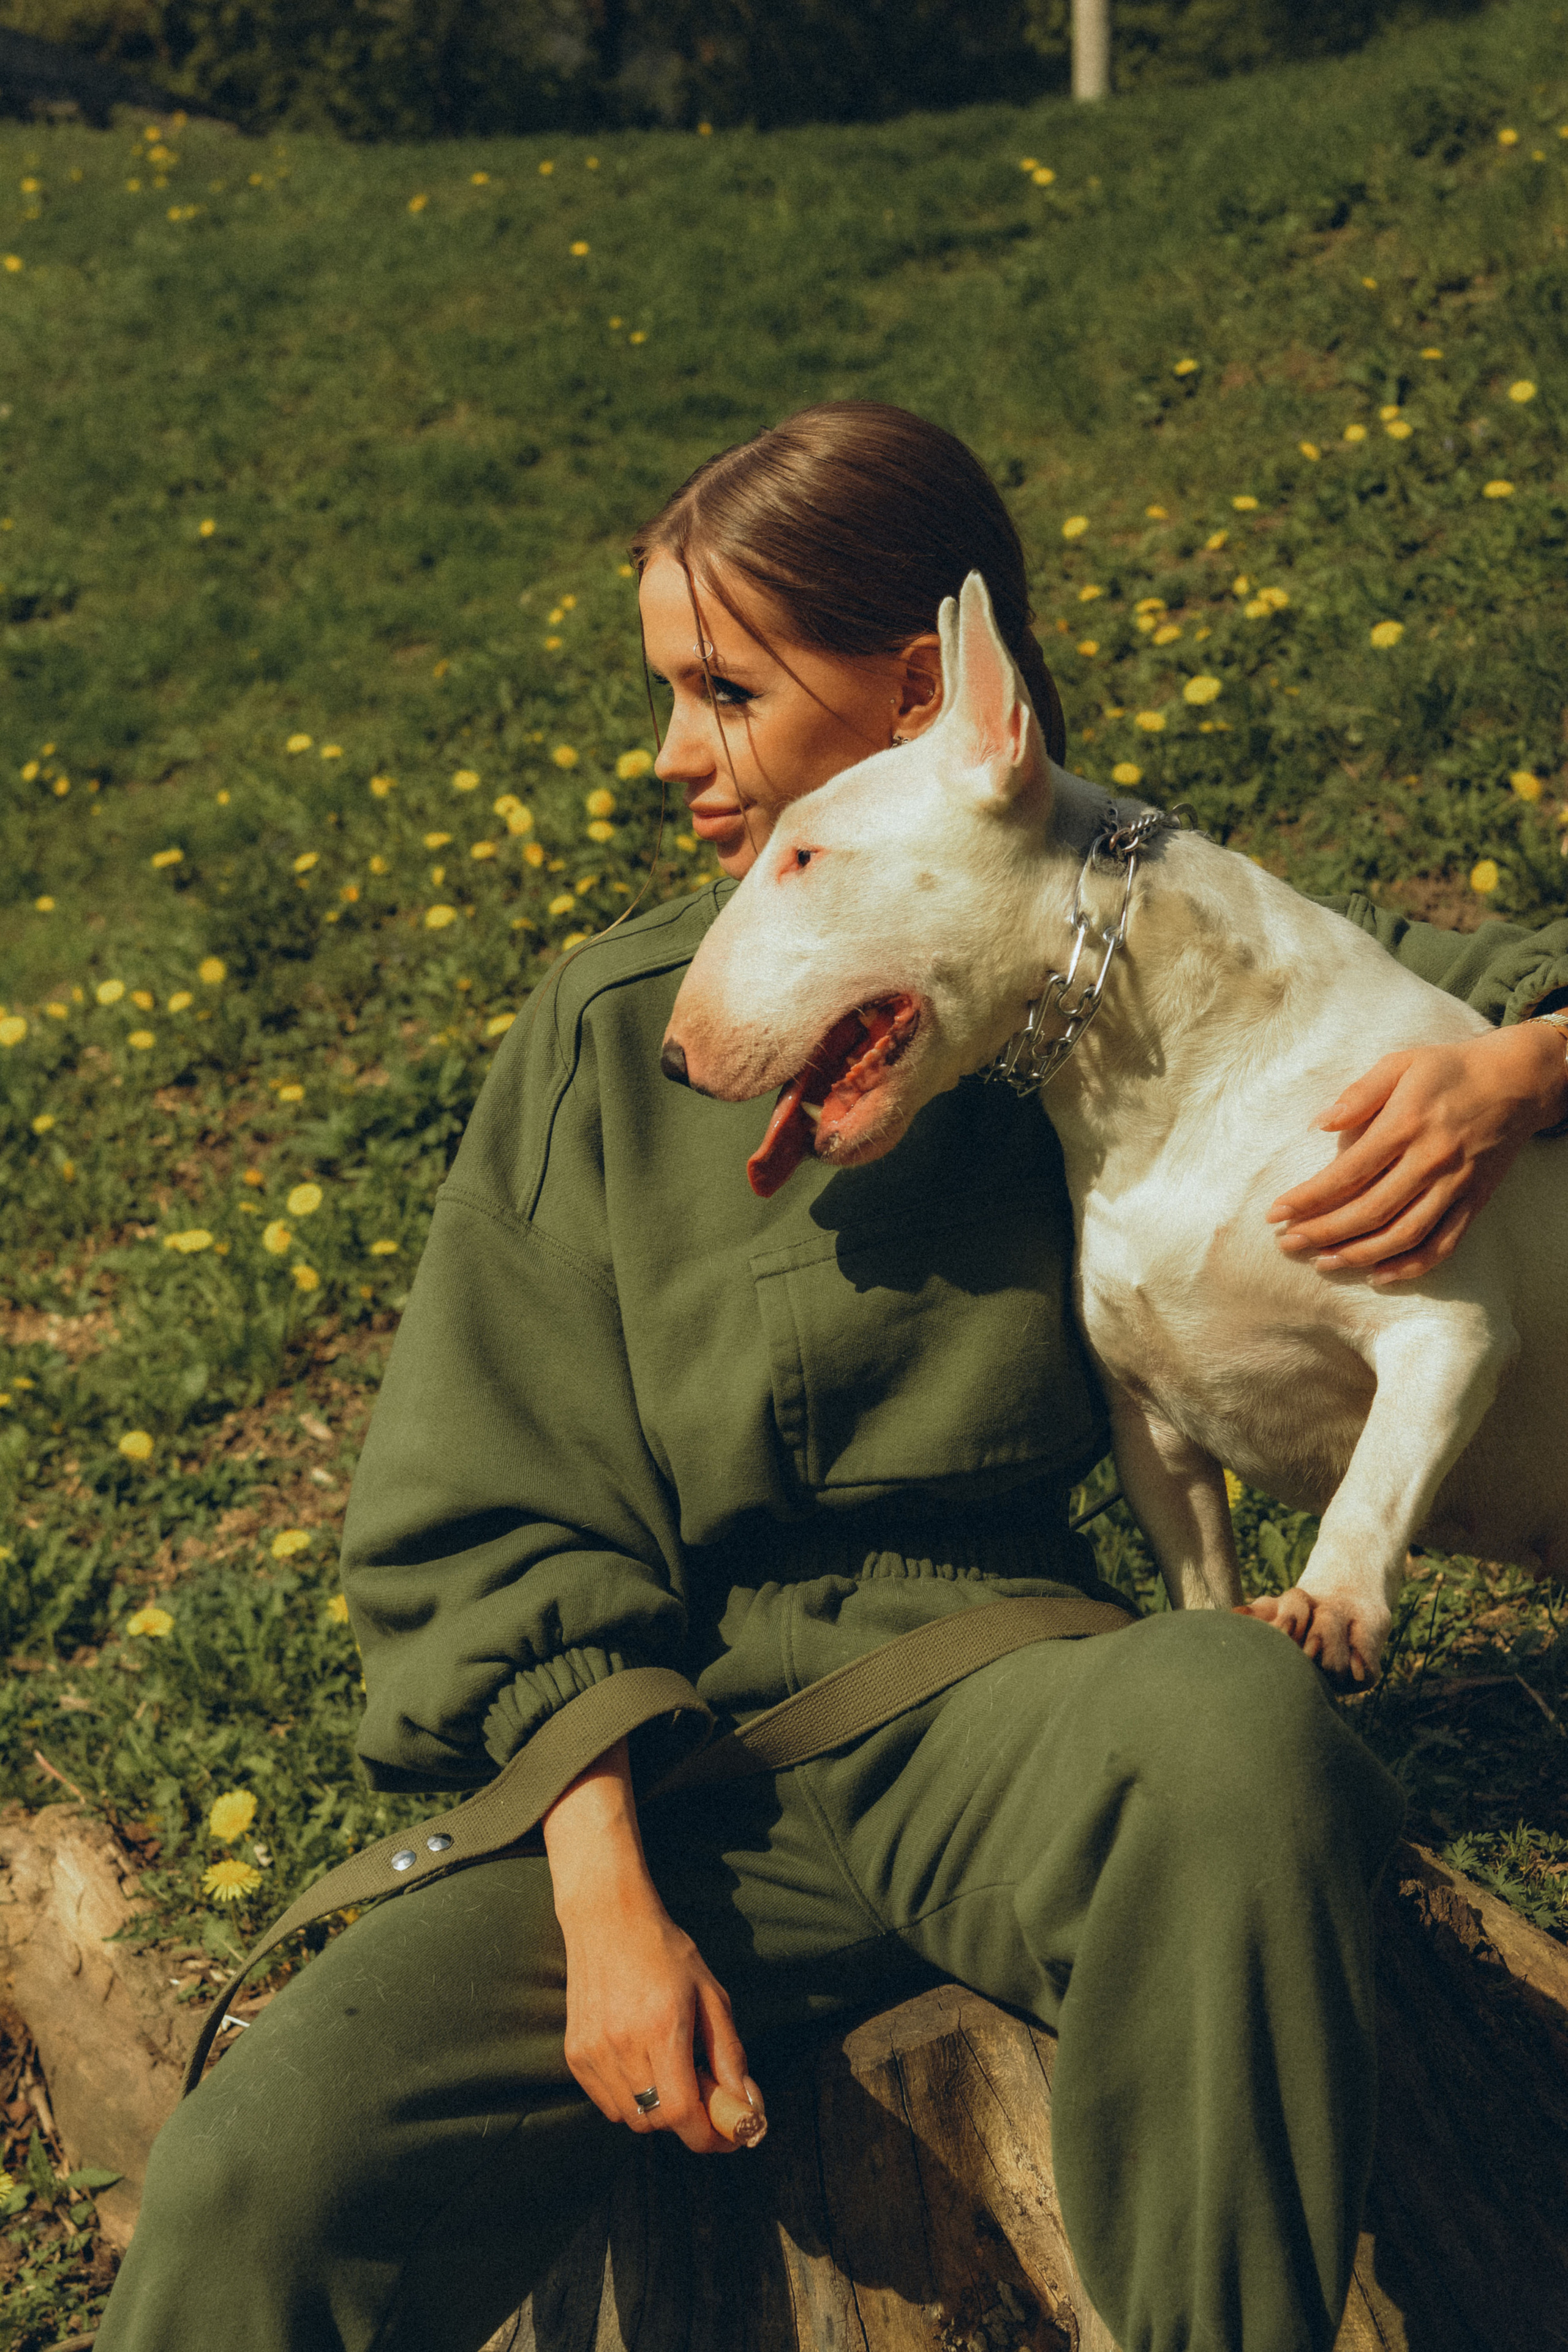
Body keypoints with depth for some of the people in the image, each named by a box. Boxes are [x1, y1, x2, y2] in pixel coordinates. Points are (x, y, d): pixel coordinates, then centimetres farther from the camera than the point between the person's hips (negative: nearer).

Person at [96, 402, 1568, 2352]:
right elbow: (492, 1512, 5)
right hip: (674, 1763, 1)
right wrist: (606, 1895, -8)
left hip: (996, 1705, 0)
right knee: (262, 2174, -22)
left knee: (1235, 1722, -36)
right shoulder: (607, 1035, 7)